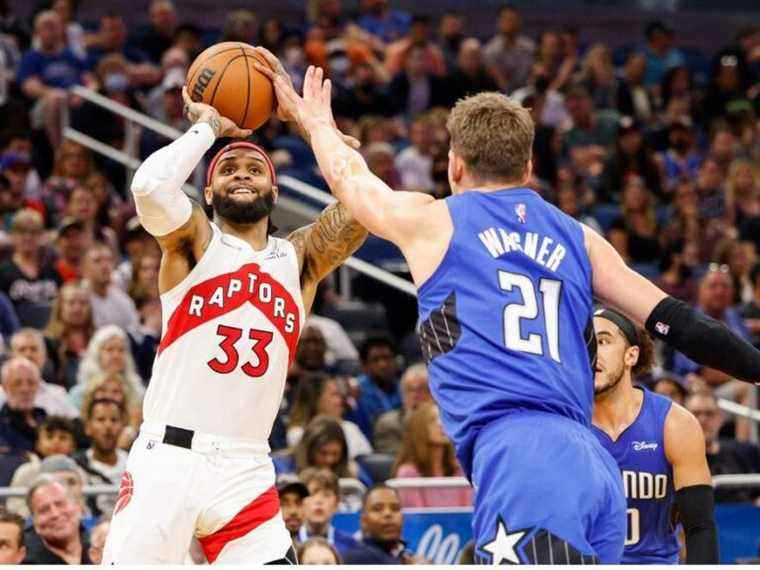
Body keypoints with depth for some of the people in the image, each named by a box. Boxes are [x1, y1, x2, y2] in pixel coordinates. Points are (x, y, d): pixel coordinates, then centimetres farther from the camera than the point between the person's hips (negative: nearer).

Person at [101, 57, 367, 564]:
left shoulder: (301, 258, 14)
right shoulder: (195, 242, 4)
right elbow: (150, 186, -17)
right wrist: (209, 126, -1)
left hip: (247, 470, 3)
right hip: (168, 458, -3)